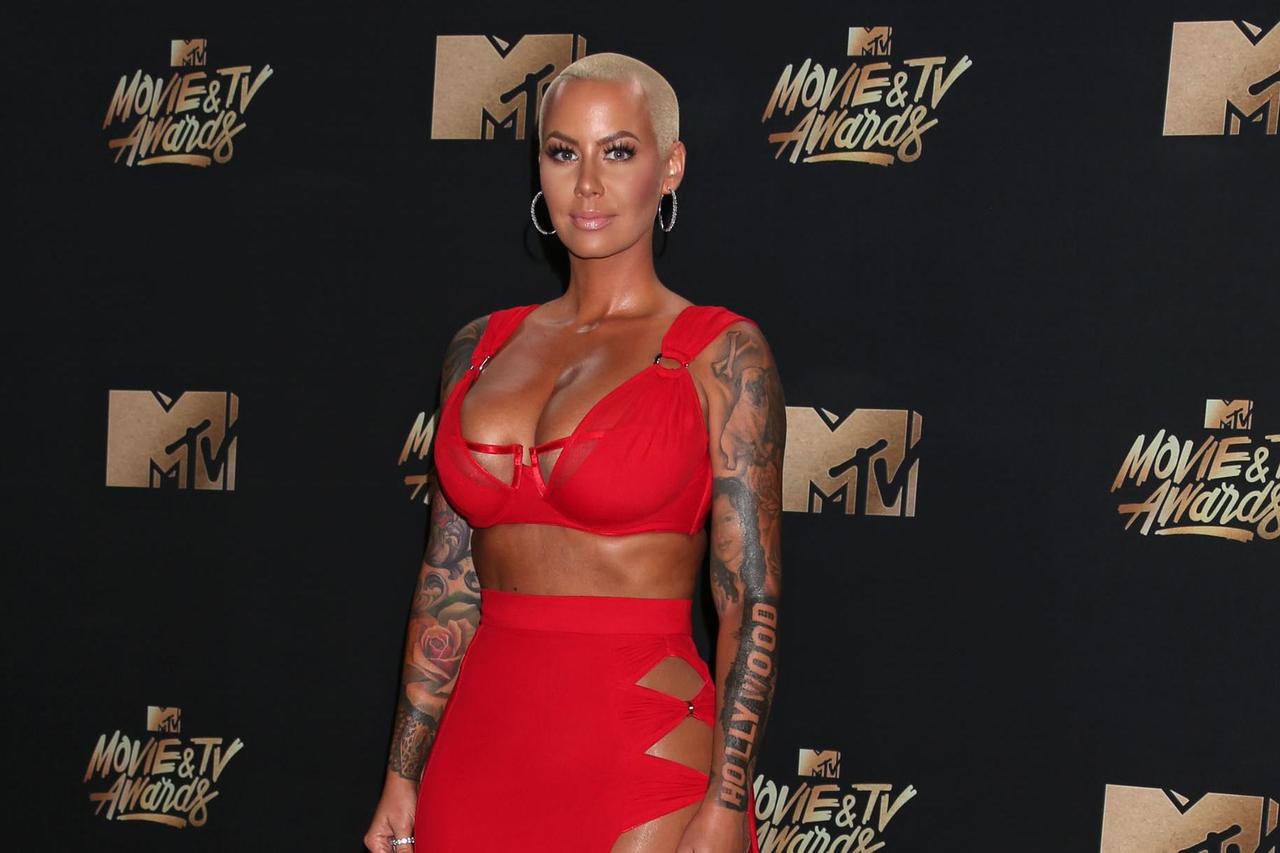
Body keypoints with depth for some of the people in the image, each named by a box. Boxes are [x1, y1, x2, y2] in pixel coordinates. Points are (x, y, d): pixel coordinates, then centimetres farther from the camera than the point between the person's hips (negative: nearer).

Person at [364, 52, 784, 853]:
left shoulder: (721, 352, -4)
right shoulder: (481, 347, 9)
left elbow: (752, 604, -7)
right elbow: (448, 586, 11)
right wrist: (402, 778, 9)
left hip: (644, 756, -4)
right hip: (481, 747, 4)